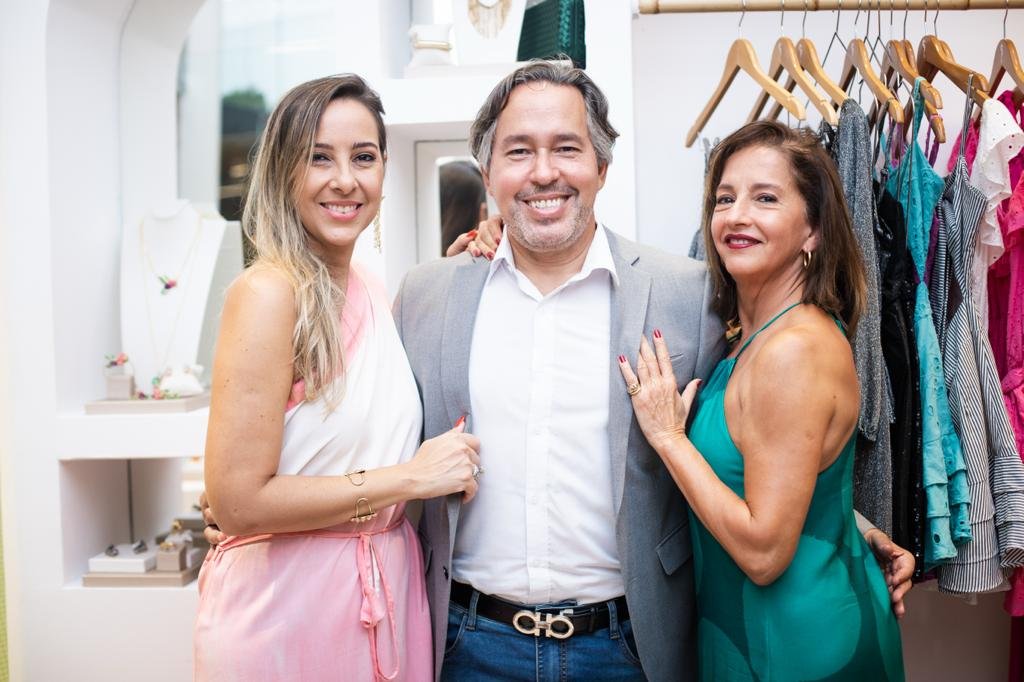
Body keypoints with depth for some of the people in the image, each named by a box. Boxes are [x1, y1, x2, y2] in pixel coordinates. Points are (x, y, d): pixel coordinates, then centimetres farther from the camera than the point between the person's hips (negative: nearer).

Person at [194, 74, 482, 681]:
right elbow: (238, 502, -21)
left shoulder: (372, 293, 5)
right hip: (290, 603, -7)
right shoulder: (269, 292, -18)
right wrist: (410, 477, -18)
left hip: (385, 595, 7)